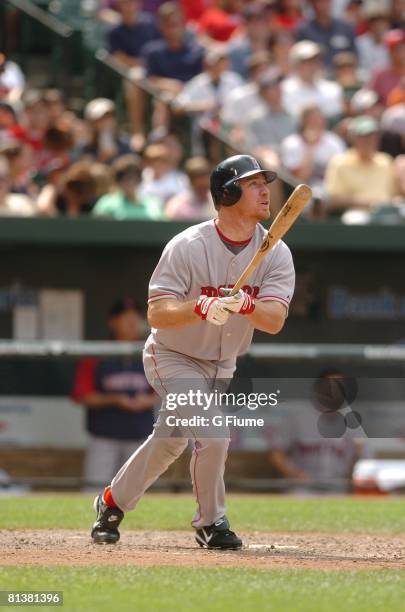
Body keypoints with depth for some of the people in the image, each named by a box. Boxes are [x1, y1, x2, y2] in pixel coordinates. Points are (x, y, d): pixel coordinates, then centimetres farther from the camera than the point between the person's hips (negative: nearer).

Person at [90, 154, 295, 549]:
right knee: (212, 436, -21)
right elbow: (157, 314, -27)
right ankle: (210, 523, 0)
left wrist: (244, 304, -44)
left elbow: (274, 320, -23)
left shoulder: (276, 253, -11)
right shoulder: (187, 247, -23)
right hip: (173, 358, -6)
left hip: (222, 365, 6)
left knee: (169, 443, 17)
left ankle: (113, 502, 38)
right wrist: (201, 306, -45)